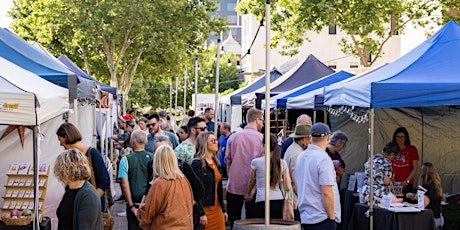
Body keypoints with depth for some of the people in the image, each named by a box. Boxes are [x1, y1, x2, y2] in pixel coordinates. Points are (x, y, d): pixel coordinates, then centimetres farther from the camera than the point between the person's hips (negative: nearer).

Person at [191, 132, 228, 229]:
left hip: (217, 209, 7)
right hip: (205, 209, -7)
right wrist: (201, 213, -20)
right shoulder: (197, 164, -11)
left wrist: (223, 209, 17)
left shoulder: (216, 163, 12)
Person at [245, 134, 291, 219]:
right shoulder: (283, 163, 5)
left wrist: (249, 194, 34)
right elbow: (288, 188, 5)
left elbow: (252, 182, 15)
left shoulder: (256, 162, -2)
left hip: (262, 201, -3)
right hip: (278, 200, 3)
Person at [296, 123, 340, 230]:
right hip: (322, 219, -8)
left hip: (305, 217, 8)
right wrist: (332, 217, -11)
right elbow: (326, 193, -19)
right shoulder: (323, 159, -16)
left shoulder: (301, 157, 9)